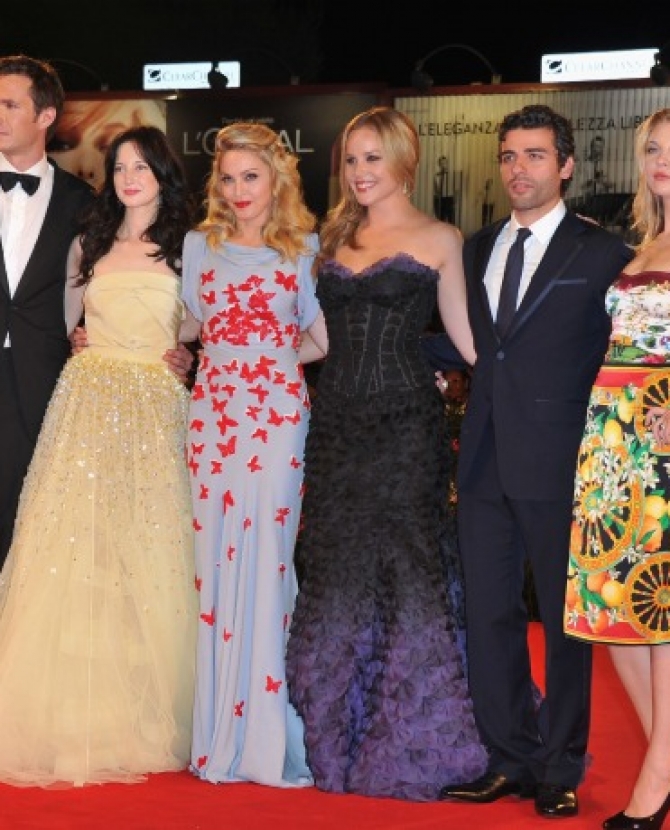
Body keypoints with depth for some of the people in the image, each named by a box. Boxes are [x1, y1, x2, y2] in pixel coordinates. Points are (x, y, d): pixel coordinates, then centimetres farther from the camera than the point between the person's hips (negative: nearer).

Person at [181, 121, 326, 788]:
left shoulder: (303, 247, 6)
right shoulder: (199, 245, 10)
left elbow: (320, 335, 7)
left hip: (280, 414, -2)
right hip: (213, 409, 2)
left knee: (270, 556, -5)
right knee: (215, 553, 0)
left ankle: (271, 731, 3)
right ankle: (220, 730, 8)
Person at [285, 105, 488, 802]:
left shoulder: (439, 240, 2)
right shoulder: (335, 237, 15)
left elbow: (466, 335, 2)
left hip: (405, 422, -4)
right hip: (337, 422, 5)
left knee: (404, 569, -3)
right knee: (336, 572, 6)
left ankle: (408, 744, 9)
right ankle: (340, 739, 17)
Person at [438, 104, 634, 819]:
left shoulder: (602, 254, -2)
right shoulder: (476, 250, 15)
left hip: (559, 465, -5)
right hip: (485, 464, 5)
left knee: (565, 620, 5)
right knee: (488, 615, 8)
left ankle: (562, 769, 15)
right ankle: (510, 759, 20)